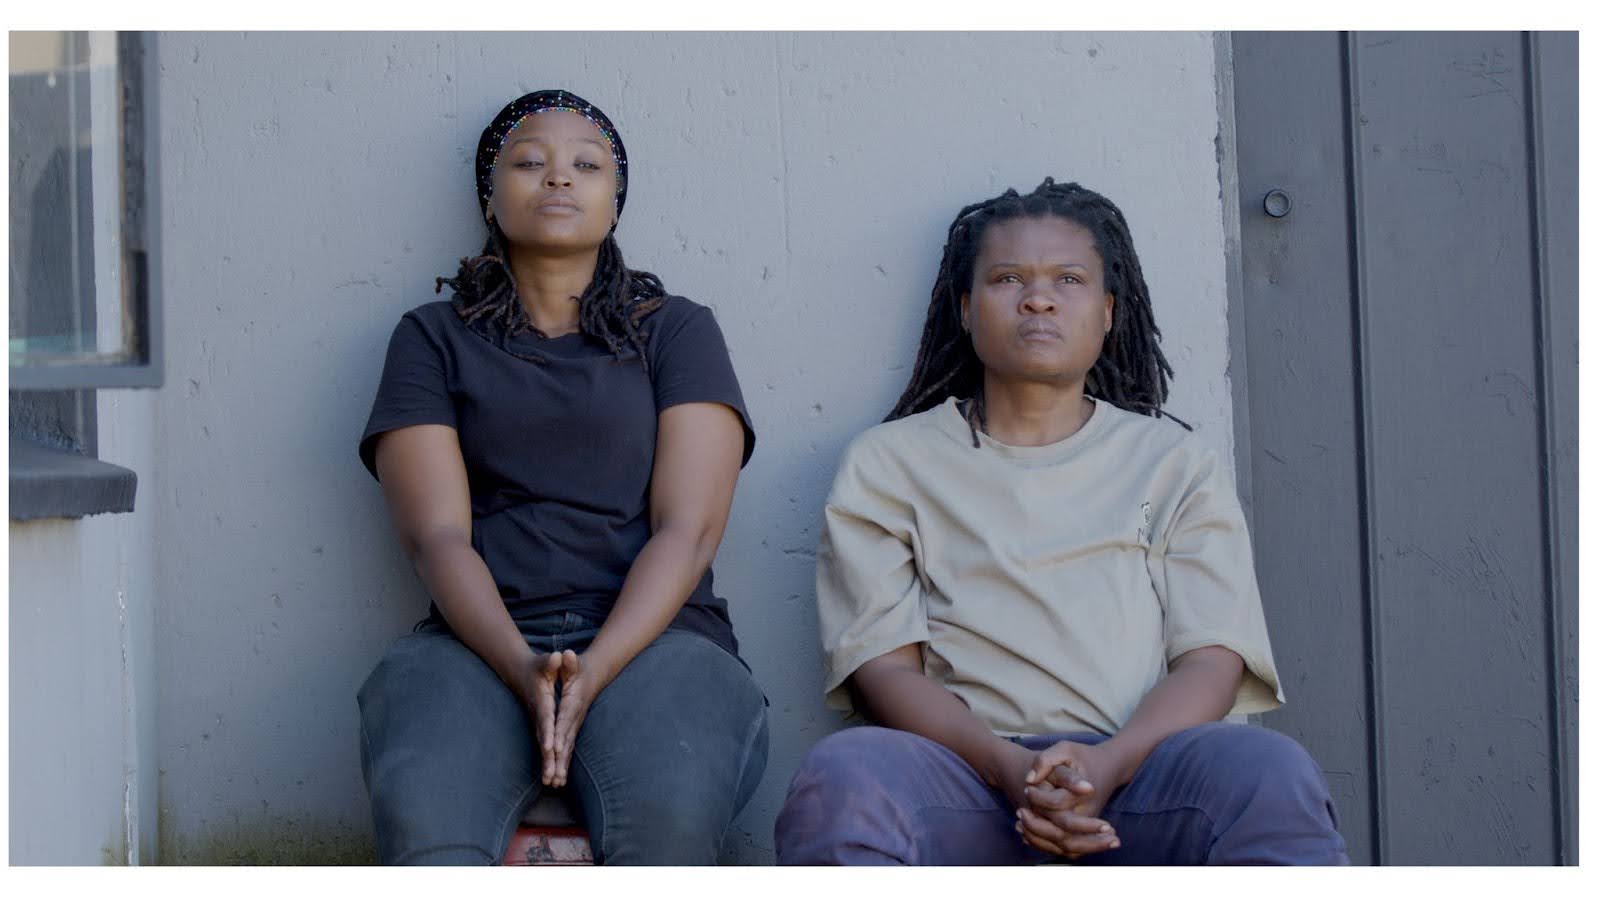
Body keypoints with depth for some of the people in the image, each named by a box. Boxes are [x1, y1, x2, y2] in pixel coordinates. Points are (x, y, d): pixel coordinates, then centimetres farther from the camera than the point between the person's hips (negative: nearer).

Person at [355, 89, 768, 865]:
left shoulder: (677, 330, 15)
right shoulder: (434, 337, 16)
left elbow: (688, 530, 2)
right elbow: (437, 536, 3)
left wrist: (593, 672, -16)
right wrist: (524, 669, -16)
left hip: (650, 634, 0)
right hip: (481, 641, 1)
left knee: (670, 816, -35)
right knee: (421, 817, -34)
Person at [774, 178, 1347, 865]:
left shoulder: (1174, 462, 20)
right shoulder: (887, 463, 18)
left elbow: (1212, 657, 7)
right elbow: (882, 661, 5)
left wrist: (1107, 764, -15)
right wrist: (1008, 767, -16)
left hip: (1136, 762, 1)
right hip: (966, 767, -1)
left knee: (1268, 773, -33)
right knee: (841, 776, -35)